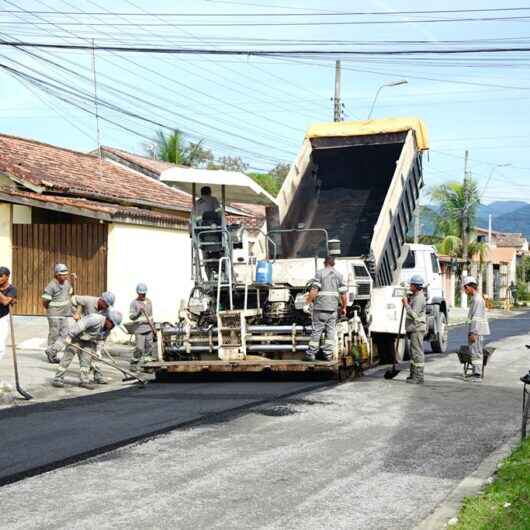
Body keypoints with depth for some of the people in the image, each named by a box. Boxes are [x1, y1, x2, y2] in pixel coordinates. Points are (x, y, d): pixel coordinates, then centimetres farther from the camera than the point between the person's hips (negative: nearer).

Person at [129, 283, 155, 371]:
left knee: (149, 347, 3)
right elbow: (131, 316, -7)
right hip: (139, 329, -5)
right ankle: (133, 364, 4)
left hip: (149, 328, 5)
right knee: (139, 348, -10)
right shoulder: (134, 303, -2)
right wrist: (138, 312, -23)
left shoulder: (149, 301, 13)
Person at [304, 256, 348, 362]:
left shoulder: (320, 273, 0)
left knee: (316, 330, -1)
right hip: (333, 308, 3)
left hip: (320, 306, -3)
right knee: (331, 331, 8)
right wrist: (344, 307, 17)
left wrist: (309, 300, 0)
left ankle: (311, 354, 0)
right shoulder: (338, 275, 11)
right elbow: (343, 294, 7)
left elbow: (314, 290, -12)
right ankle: (328, 354, 5)